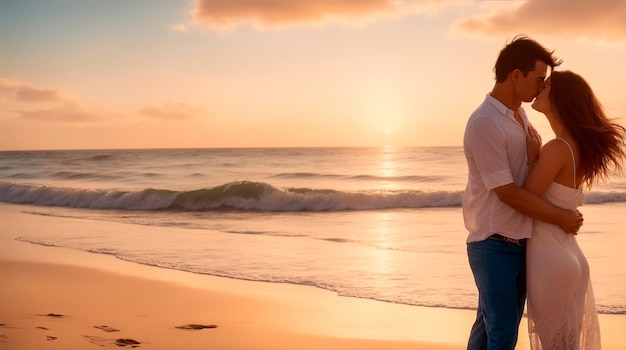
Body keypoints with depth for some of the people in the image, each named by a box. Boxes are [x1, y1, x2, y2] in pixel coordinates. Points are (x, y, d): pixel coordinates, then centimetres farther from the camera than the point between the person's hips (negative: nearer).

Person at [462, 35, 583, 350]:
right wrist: (560, 217, -12)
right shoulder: (485, 123, -20)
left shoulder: (520, 115, 7)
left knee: (490, 324, 16)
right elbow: (507, 192, -19)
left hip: (520, 241, 8)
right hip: (495, 245, -8)